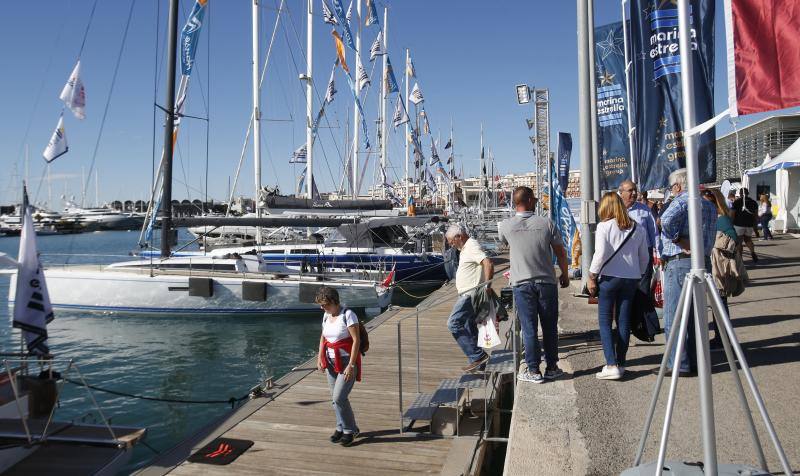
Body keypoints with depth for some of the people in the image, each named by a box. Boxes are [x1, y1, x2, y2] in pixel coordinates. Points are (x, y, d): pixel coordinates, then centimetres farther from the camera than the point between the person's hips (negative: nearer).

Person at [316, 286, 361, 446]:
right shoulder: (326, 315, 6)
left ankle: (349, 430, 10)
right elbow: (323, 337, 18)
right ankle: (342, 428, 29)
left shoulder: (348, 315, -17)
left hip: (347, 361, -7)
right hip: (331, 361, 7)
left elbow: (356, 341, -18)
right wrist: (320, 358, 7)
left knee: (339, 397, -9)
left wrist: (351, 365, -21)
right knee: (335, 398, 11)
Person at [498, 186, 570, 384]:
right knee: (550, 327, 13)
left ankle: (533, 371, 9)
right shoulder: (546, 223, -5)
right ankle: (552, 367, 22)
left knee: (529, 328, 5)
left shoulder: (506, 226, -5)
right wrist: (565, 274, 15)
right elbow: (561, 252, 2)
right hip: (547, 282, 1)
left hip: (522, 284, 0)